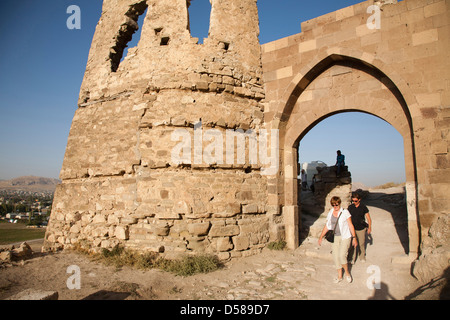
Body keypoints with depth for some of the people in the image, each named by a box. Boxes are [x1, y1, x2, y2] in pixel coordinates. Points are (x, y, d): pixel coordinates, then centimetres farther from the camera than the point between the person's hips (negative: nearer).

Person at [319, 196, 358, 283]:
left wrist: (354, 238, -7)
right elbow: (327, 226, 11)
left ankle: (347, 273, 13)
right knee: (336, 257, 5)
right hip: (335, 238, 5)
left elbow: (351, 225, -4)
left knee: (342, 256, -14)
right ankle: (339, 276, 22)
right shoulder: (330, 213, 5)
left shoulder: (345, 212, -8)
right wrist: (321, 237, 11)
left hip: (345, 237, -4)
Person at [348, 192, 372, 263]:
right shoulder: (350, 207, -4)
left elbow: (368, 218, 0)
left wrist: (369, 228, -1)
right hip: (353, 229, 1)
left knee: (361, 244, 13)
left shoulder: (363, 207, -8)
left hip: (361, 229, 0)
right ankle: (352, 259, 10)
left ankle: (362, 257, 36)